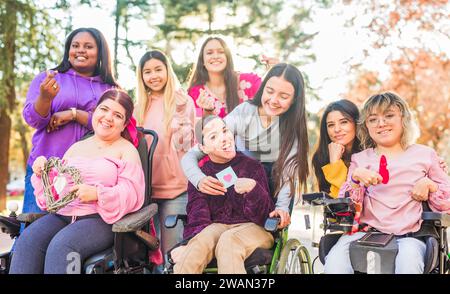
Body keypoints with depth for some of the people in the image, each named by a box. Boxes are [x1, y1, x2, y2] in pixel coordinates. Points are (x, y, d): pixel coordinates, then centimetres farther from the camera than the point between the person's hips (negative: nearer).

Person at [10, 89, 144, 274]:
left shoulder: (126, 150, 6)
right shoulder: (77, 147, 22)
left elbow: (132, 193, -7)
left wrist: (97, 193, -21)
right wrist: (42, 173, 3)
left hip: (101, 219, -5)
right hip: (62, 215, 5)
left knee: (61, 246, -32)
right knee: (26, 241, -23)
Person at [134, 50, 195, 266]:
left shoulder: (182, 101, -2)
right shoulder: (140, 106, 10)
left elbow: (186, 143, 0)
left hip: (175, 186, -4)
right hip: (146, 186, 5)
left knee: (172, 251, 1)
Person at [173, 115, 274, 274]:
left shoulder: (252, 166, 5)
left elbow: (264, 215, -1)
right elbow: (198, 213, -2)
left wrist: (253, 188, -22)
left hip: (252, 227, -1)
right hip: (215, 226, 2)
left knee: (228, 240, -36)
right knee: (201, 241, -33)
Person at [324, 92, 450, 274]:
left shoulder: (424, 154, 14)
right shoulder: (360, 159, 16)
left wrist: (429, 184, -3)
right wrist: (355, 178, -12)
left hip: (407, 235, -1)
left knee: (408, 263, -36)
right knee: (334, 262, -28)